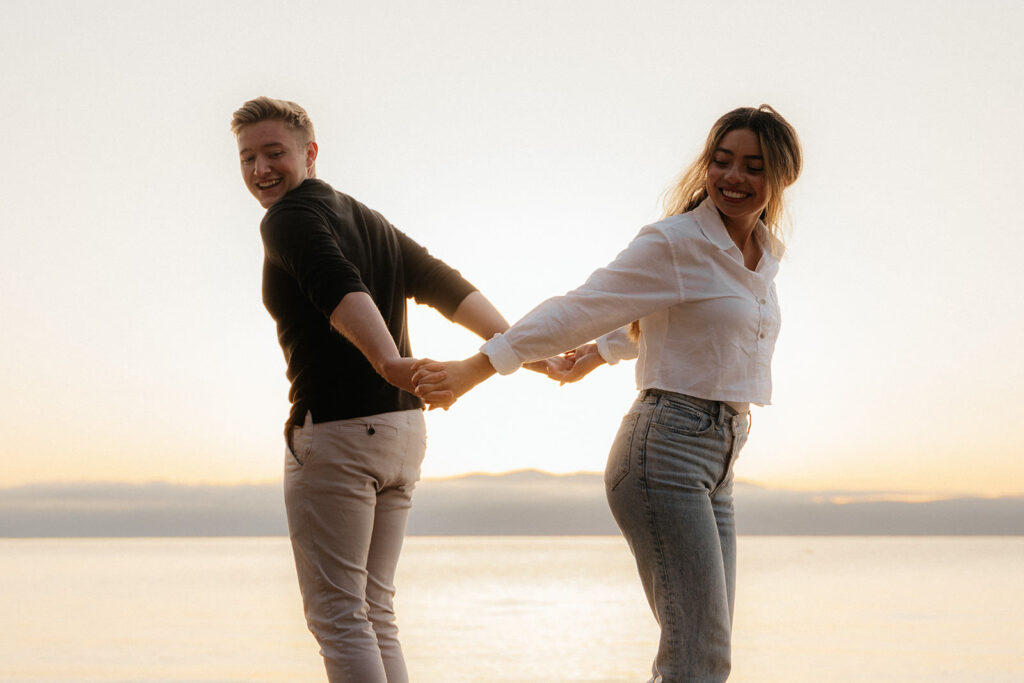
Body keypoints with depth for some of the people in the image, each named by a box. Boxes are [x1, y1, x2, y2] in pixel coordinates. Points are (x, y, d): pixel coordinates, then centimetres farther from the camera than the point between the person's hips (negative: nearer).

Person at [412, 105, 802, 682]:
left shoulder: (766, 254, 13)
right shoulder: (674, 243, -10)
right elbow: (577, 311, -10)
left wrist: (598, 355, 35)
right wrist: (473, 370, -10)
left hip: (717, 462, 8)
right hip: (665, 451, -8)